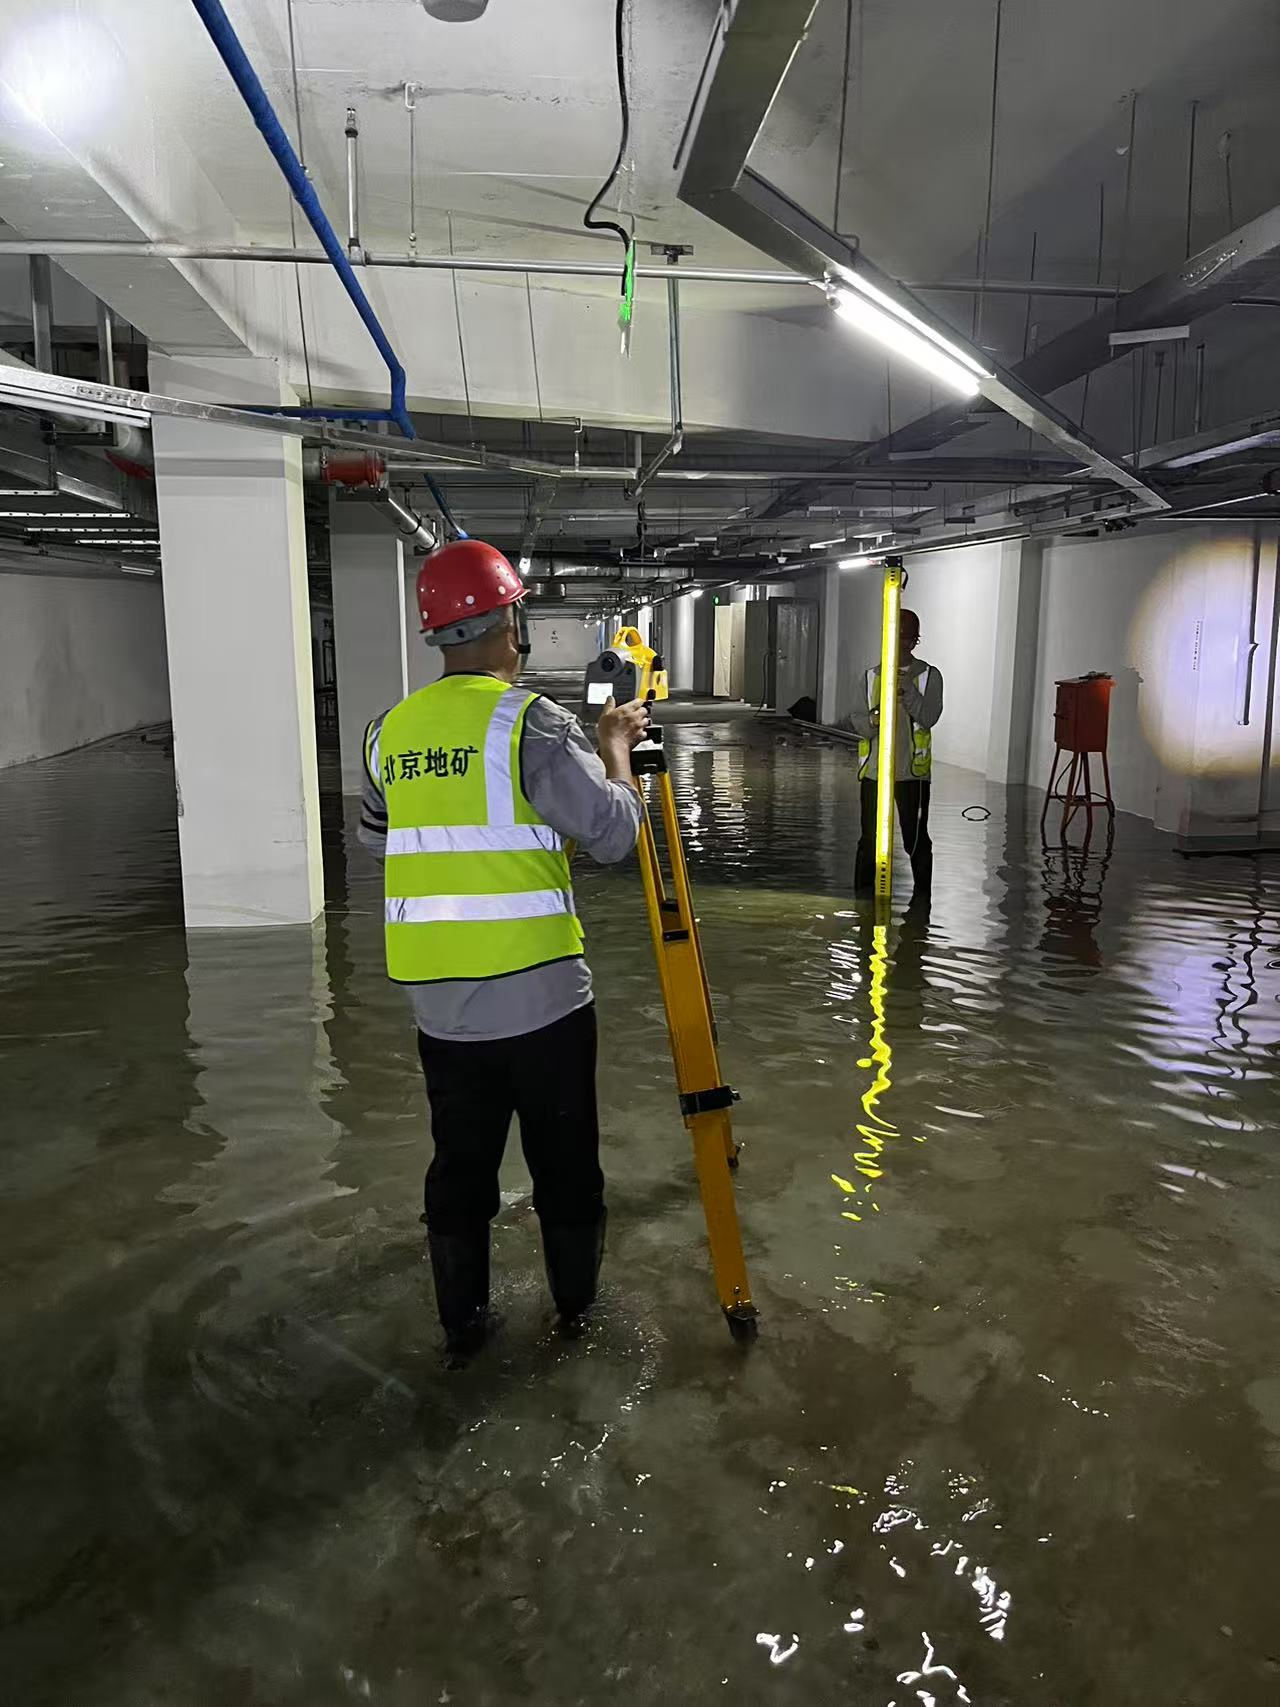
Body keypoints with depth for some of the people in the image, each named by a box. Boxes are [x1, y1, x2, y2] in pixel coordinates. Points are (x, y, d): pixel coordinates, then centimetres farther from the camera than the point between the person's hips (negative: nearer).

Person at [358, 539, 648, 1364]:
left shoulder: (391, 730, 6)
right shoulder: (531, 719, -13)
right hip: (540, 995, -5)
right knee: (565, 1163, 14)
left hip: (438, 1004, 5)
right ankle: (578, 1305, 32)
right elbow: (614, 832, -14)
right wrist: (616, 746, 0)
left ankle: (464, 1325, 29)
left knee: (460, 1167, 17)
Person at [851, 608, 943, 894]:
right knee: (869, 840, 5)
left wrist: (907, 689, -24)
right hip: (874, 769, 2)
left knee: (916, 839, 4)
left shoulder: (929, 676, 1)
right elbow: (858, 722, 3)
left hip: (912, 771, -2)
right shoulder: (872, 676, 8)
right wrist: (873, 719, -19)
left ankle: (922, 896, 16)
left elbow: (928, 718, -11)